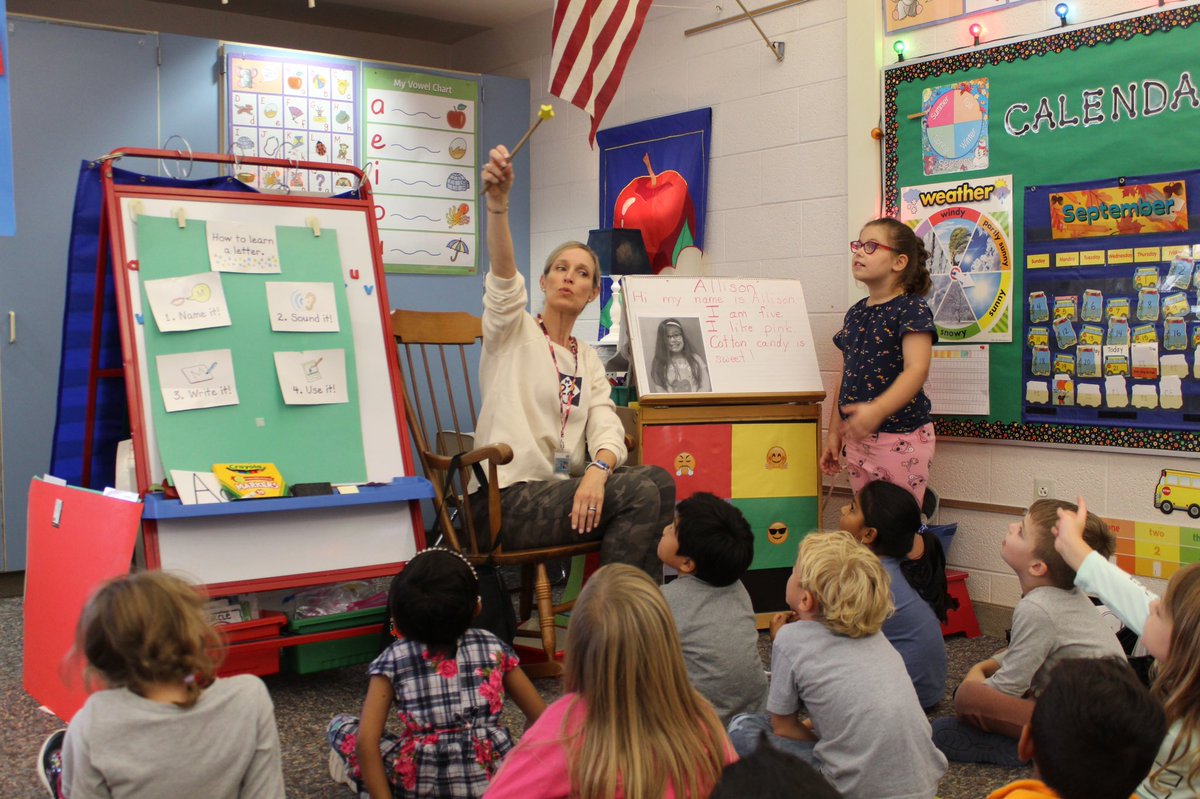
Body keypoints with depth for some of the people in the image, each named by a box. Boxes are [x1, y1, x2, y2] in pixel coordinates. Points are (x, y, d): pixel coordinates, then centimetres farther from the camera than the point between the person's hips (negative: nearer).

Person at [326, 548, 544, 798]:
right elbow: (541, 717, 7)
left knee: (338, 727, 15)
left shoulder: (394, 659, 0)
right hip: (493, 778, 1)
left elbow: (366, 740, -11)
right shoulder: (492, 648, 5)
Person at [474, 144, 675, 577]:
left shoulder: (589, 360, 18)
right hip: (506, 497, -6)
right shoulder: (513, 332, 4)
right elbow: (503, 276, -18)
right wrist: (497, 200, -36)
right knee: (640, 494, -24)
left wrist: (598, 471, -22)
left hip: (562, 491, 6)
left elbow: (607, 427, 2)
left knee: (658, 481, -20)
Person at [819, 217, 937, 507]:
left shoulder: (911, 308, -10)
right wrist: (834, 432, 16)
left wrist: (877, 410, -36)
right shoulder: (855, 313, 12)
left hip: (901, 437, -7)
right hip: (857, 437, 7)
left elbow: (917, 370, -22)